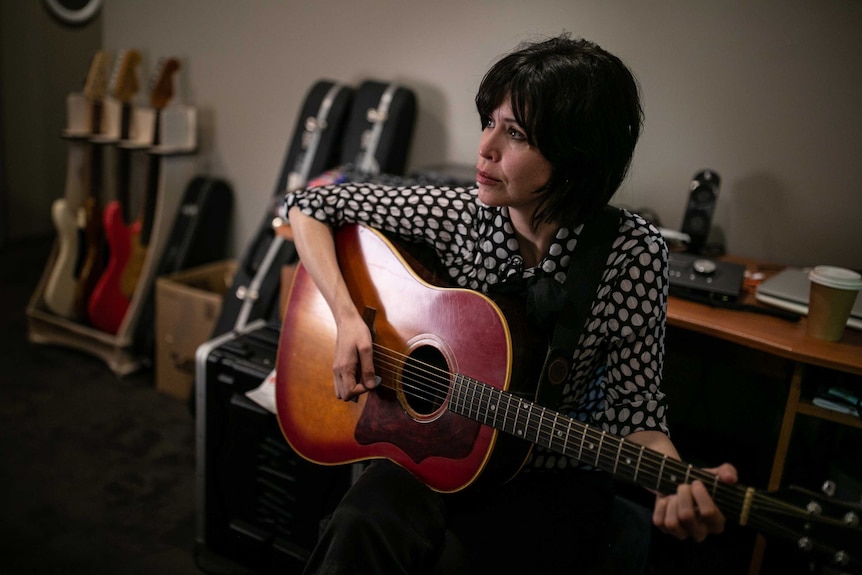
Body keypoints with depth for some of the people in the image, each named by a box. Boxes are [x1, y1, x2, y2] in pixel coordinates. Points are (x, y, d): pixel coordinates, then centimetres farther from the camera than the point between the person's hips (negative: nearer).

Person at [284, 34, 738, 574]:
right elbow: (308, 204, -1)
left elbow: (631, 403, -10)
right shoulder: (458, 215, -10)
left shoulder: (633, 253, -15)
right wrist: (348, 317, -14)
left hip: (554, 482, 0)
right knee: (363, 529, -30)